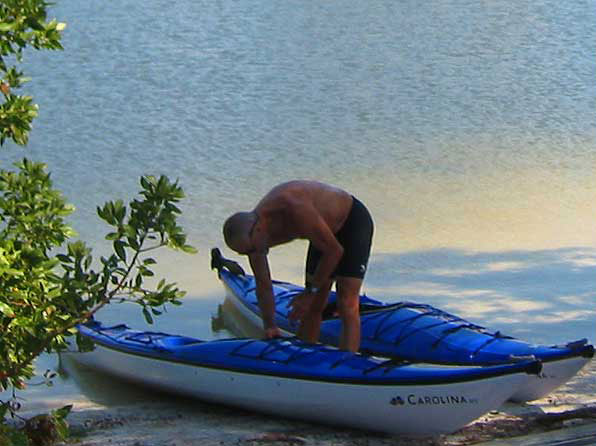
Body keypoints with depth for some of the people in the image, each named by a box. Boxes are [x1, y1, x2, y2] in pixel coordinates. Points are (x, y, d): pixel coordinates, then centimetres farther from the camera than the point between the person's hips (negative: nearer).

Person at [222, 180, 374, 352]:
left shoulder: (293, 208, -40)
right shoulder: (251, 234, -16)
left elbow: (334, 250, -29)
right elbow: (263, 285, -4)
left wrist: (310, 291, -22)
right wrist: (270, 326, -15)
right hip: (326, 230, 7)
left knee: (347, 306, -16)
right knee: (312, 307, 8)